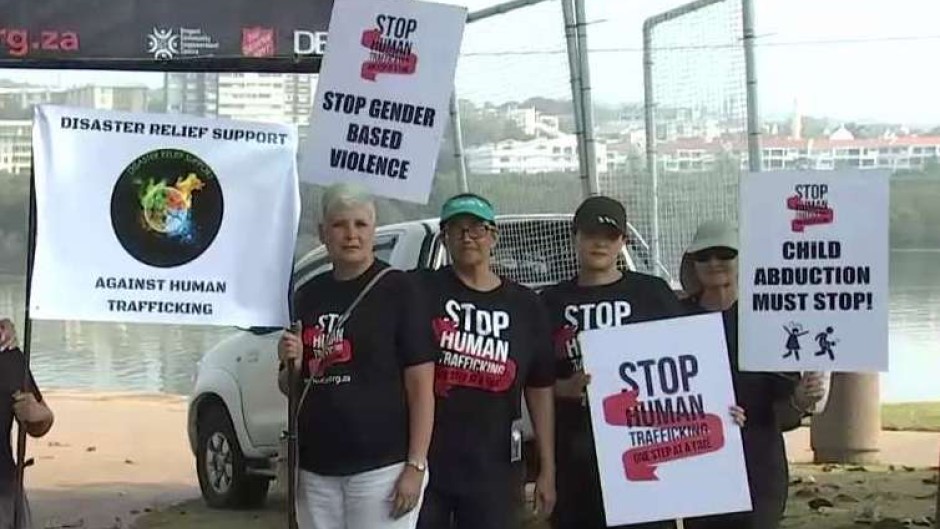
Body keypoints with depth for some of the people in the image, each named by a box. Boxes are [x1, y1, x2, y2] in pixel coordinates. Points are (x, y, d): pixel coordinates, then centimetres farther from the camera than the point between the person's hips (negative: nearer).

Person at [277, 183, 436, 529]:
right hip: (315, 468, 5)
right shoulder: (307, 296, 13)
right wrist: (292, 365, -2)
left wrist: (416, 465, -14)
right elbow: (288, 388, 21)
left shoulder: (397, 289, -3)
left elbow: (421, 386, -7)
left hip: (381, 466, -5)